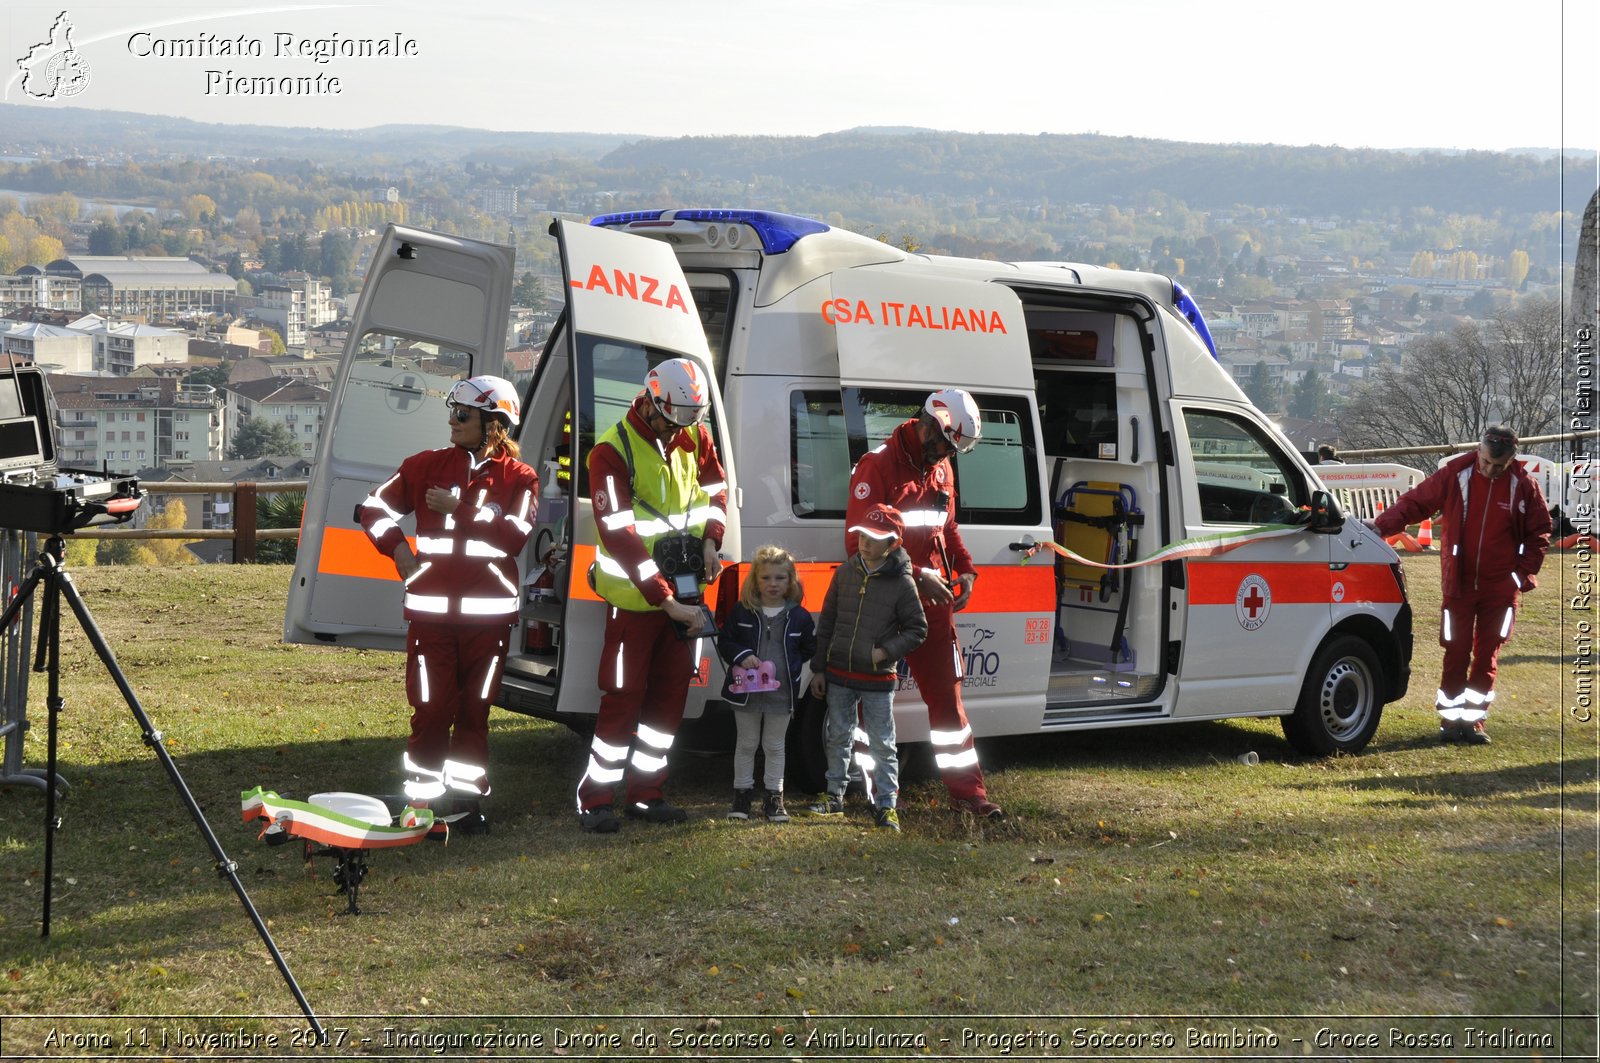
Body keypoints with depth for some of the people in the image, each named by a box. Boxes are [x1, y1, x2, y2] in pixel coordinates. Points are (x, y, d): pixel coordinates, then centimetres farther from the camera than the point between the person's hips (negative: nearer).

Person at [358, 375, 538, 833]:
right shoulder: (427, 466, 7)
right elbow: (374, 507, 14)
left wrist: (458, 509, -14)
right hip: (430, 609, 0)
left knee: (475, 709, 8)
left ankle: (464, 796, 18)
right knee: (432, 708, -2)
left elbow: (515, 535, -13)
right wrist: (397, 548, -1)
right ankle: (423, 798, 6)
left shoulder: (519, 479, 3)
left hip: (488, 612, 0)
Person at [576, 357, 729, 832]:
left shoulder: (695, 437, 4)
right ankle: (594, 798, 5)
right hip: (635, 597, -6)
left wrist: (710, 540, -1)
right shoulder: (612, 451, -16)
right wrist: (665, 600, -26)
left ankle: (645, 793, 21)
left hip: (685, 590, 6)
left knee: (669, 696, 10)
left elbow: (714, 490, 20)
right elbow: (619, 535, -22)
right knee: (624, 698, -5)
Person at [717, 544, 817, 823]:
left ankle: (773, 798, 17)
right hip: (746, 692, 0)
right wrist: (741, 656, -15)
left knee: (774, 746, 10)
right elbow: (724, 641, 1)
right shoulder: (742, 611, -3)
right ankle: (742, 795, 20)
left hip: (781, 693, 0)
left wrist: (794, 667, -1)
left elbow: (809, 648, 10)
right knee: (746, 744, 11)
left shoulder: (799, 616, -1)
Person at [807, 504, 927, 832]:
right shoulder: (845, 572, 3)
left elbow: (917, 629, -2)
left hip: (878, 679, -4)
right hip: (839, 674, 4)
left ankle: (886, 806, 4)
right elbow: (826, 622, 8)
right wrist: (818, 669, 7)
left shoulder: (902, 583, -8)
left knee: (882, 744, -1)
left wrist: (886, 651, -16)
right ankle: (834, 798, 26)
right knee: (838, 738, 13)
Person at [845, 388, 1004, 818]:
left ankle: (967, 790, 10)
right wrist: (916, 575, -21)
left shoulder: (940, 469, 12)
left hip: (931, 599, 7)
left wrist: (964, 570, 7)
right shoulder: (877, 467, -13)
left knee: (946, 693, 6)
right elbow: (859, 542, -18)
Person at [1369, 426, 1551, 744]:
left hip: (1500, 587, 1)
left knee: (1487, 654, 4)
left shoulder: (1523, 486, -3)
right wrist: (1383, 524, -18)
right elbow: (1416, 501, -5)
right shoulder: (1455, 474, -7)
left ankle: (1474, 718, 11)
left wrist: (1524, 573, 0)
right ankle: (1450, 718, 9)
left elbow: (1539, 532, 6)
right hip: (1460, 584, -1)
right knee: (1456, 652, 0)